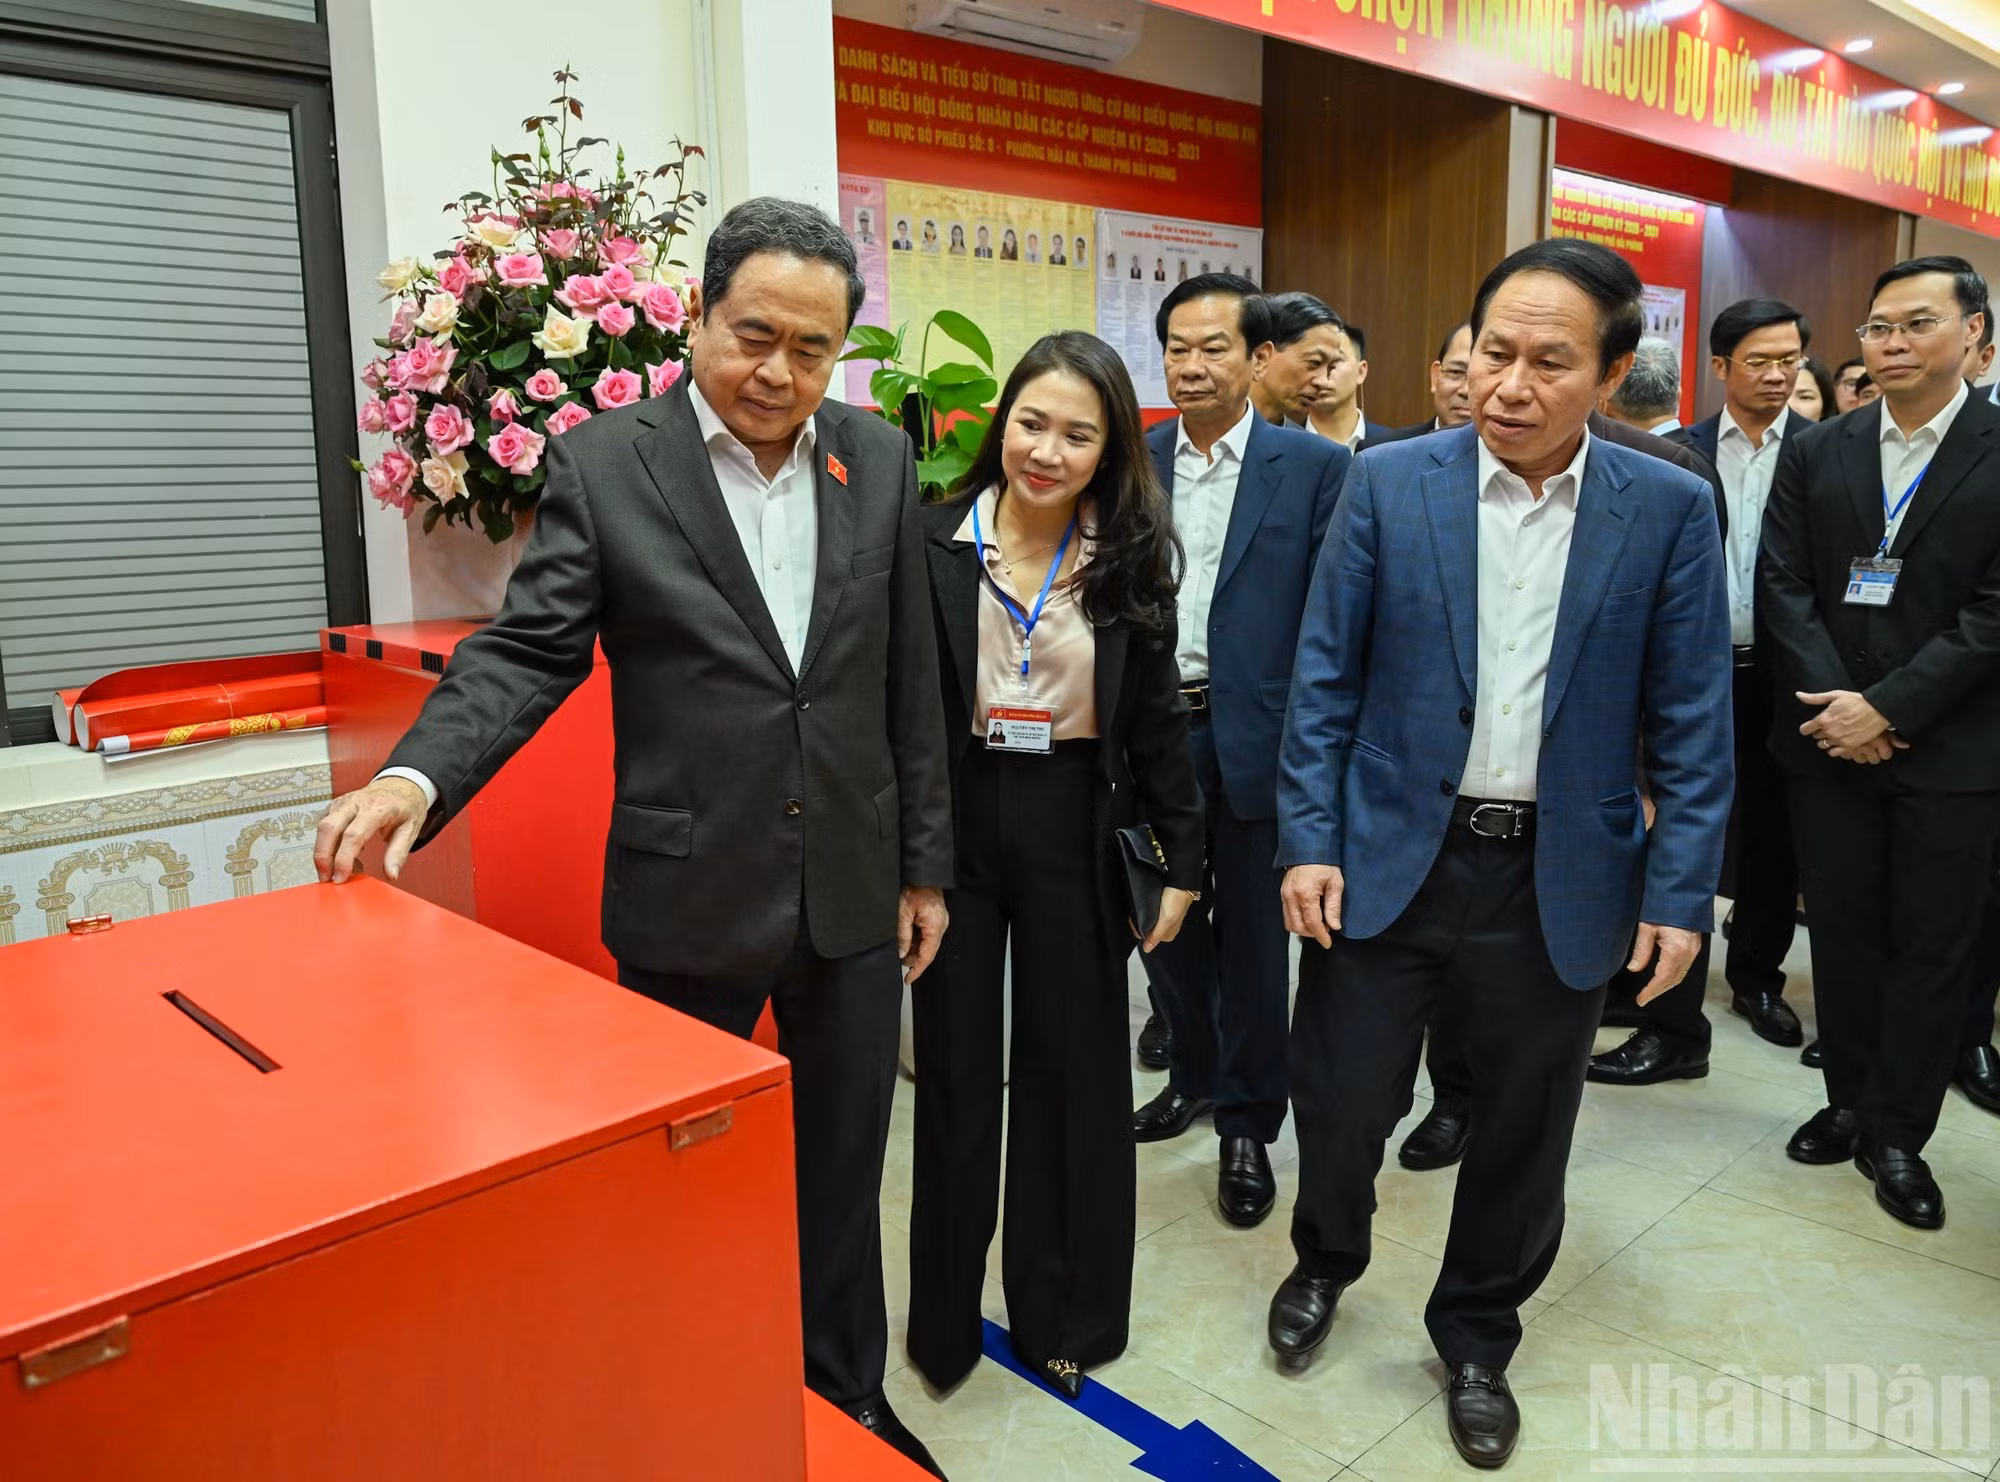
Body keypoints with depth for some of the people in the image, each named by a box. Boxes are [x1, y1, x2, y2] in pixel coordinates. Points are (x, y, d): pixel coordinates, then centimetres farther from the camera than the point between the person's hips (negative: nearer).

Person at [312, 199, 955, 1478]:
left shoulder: (880, 461, 2)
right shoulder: (604, 463, -6)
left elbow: (910, 683, 4)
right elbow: (531, 648, -8)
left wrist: (925, 864, 6)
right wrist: (420, 775, -25)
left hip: (851, 890, 3)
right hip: (689, 896, -2)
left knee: (842, 1170, 18)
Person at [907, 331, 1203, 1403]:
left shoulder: (1131, 559, -1)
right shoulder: (933, 542, -6)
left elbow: (1156, 719, 3)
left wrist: (1181, 859, 2)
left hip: (1075, 826, 1)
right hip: (954, 817, -1)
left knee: (1074, 1064, 12)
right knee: (954, 1063, 11)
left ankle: (1064, 1312, 33)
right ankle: (944, 1317, 31)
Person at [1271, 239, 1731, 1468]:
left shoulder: (1671, 509, -3)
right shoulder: (1388, 482, -4)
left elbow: (1692, 720, -1)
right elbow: (1326, 677, -2)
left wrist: (1680, 891, -4)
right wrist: (1308, 841, -6)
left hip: (1564, 878, 1)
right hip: (1392, 856, 0)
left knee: (1523, 1130, 14)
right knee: (1341, 1097, 8)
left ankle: (1478, 1337, 39)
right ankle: (1327, 1263, 41)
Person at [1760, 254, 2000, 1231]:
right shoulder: (1815, 454, 6)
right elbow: (1784, 585, 1)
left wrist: (1889, 708, -16)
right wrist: (1834, 703, -10)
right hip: (1829, 735, 3)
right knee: (1842, 932, 11)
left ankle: (1898, 1134, 19)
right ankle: (1849, 1103, 27)